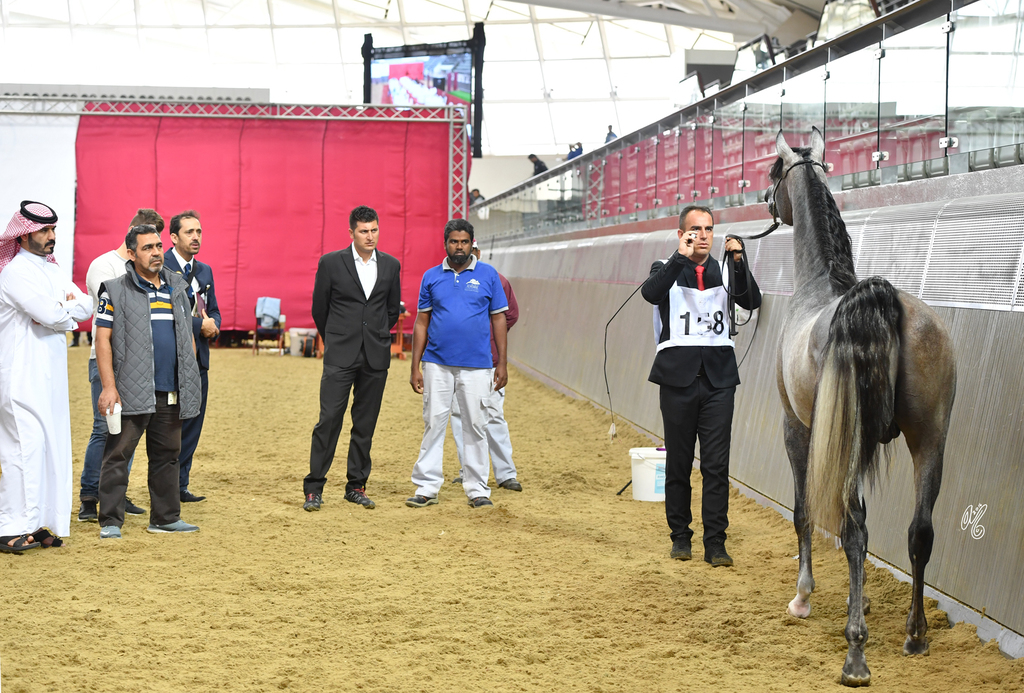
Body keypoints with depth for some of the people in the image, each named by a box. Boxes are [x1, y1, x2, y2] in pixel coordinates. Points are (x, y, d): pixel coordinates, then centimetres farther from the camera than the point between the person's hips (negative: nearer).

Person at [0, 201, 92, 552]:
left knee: (50, 444, 7)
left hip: (50, 375, 9)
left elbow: (86, 307, 11)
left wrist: (62, 308, -8)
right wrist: (69, 309, 1)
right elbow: (53, 316, -20)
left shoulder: (50, 269, 17)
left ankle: (35, 522, 13)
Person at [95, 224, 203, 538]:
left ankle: (165, 518, 18)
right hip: (132, 392, -5)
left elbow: (188, 337, 21)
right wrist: (109, 386, -13)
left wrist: (192, 382, 14)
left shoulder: (177, 288, 15)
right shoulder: (115, 291, -1)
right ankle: (110, 522, -2)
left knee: (167, 455, 10)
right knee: (118, 455, -5)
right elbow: (103, 339, -5)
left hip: (171, 393, 5)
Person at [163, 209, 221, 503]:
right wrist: (199, 325, -16)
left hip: (198, 358, 7)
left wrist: (214, 325, -2)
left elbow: (213, 310, 21)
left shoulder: (205, 271, 16)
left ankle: (180, 486, 15)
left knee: (192, 424, 8)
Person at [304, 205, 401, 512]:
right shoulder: (331, 263, -2)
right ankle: (314, 489, -2)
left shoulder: (391, 266, 7)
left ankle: (356, 486, 15)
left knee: (365, 424, 6)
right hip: (340, 357, -3)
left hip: (376, 358, 3)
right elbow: (319, 308, 8)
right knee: (329, 420, -7)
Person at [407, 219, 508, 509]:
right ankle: (426, 487, 6)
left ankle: (477, 489, 11)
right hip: (437, 364, 1)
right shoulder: (431, 277, 8)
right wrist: (415, 367, 4)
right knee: (433, 424, 2)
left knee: (475, 426, 3)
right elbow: (422, 322, 9)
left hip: (476, 366, -1)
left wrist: (502, 364, 1)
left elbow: (498, 319, 6)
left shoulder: (488, 275, 5)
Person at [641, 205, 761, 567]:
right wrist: (681, 257, -26)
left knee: (717, 463, -3)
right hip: (678, 374, -1)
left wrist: (739, 263, -19)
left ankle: (715, 543, -1)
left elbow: (752, 301, -6)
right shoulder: (667, 269, 4)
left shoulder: (724, 271, 10)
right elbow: (651, 293, -18)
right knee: (678, 462, 5)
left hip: (718, 376, 1)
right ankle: (680, 536, 18)